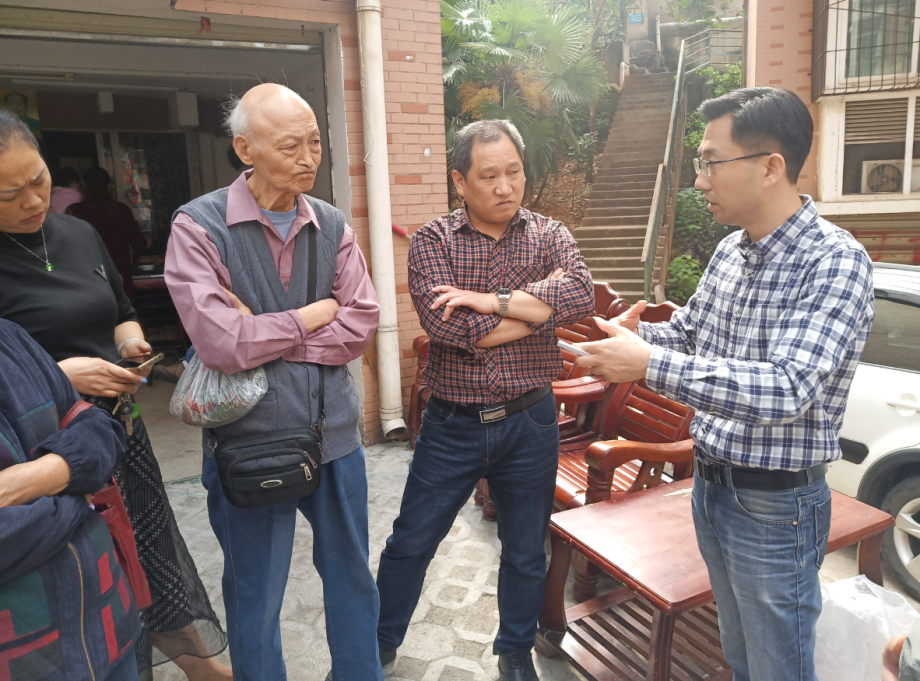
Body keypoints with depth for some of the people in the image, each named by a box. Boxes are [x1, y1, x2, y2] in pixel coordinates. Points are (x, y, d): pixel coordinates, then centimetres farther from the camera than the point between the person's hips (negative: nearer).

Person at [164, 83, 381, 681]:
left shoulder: (333, 226, 1)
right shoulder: (199, 226, -11)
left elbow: (362, 325, -8)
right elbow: (221, 344, -23)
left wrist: (263, 335, -15)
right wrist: (315, 314, -11)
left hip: (336, 433, 4)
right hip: (251, 439, -4)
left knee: (353, 577, 21)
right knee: (255, 600, 15)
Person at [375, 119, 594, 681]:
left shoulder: (550, 236, 1)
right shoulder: (432, 241, -4)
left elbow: (583, 296, -19)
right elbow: (444, 323, -21)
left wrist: (489, 300, -23)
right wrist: (539, 306, -14)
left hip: (530, 423, 1)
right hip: (452, 423, -1)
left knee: (526, 551, 18)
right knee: (411, 542, 14)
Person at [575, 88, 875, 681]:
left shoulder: (836, 261, -21)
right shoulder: (730, 251, 3)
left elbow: (786, 391, -31)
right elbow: (690, 332, 15)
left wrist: (650, 364, -34)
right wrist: (638, 334, -6)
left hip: (774, 507, -7)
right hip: (711, 486, 7)